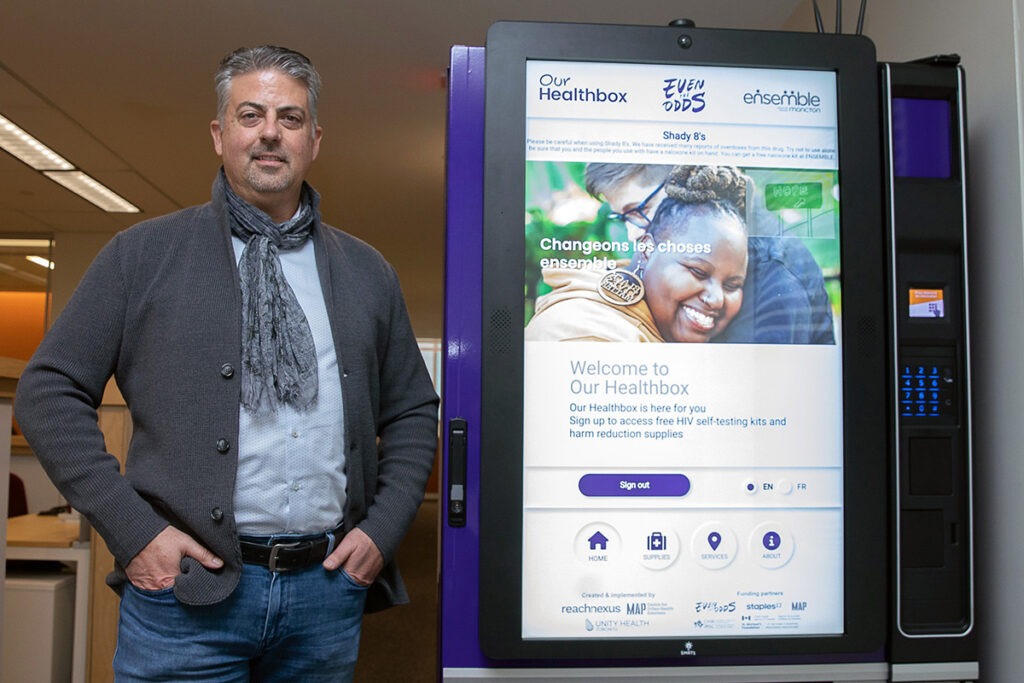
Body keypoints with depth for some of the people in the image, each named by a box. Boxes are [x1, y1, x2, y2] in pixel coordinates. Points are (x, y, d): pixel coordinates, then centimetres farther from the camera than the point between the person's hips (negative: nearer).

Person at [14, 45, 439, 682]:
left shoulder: (367, 272, 10)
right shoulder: (144, 254, 3)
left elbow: (414, 412, 14)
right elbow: (50, 391, 1)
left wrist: (382, 529, 2)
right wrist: (132, 528, -8)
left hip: (329, 589, 3)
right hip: (186, 588, -2)